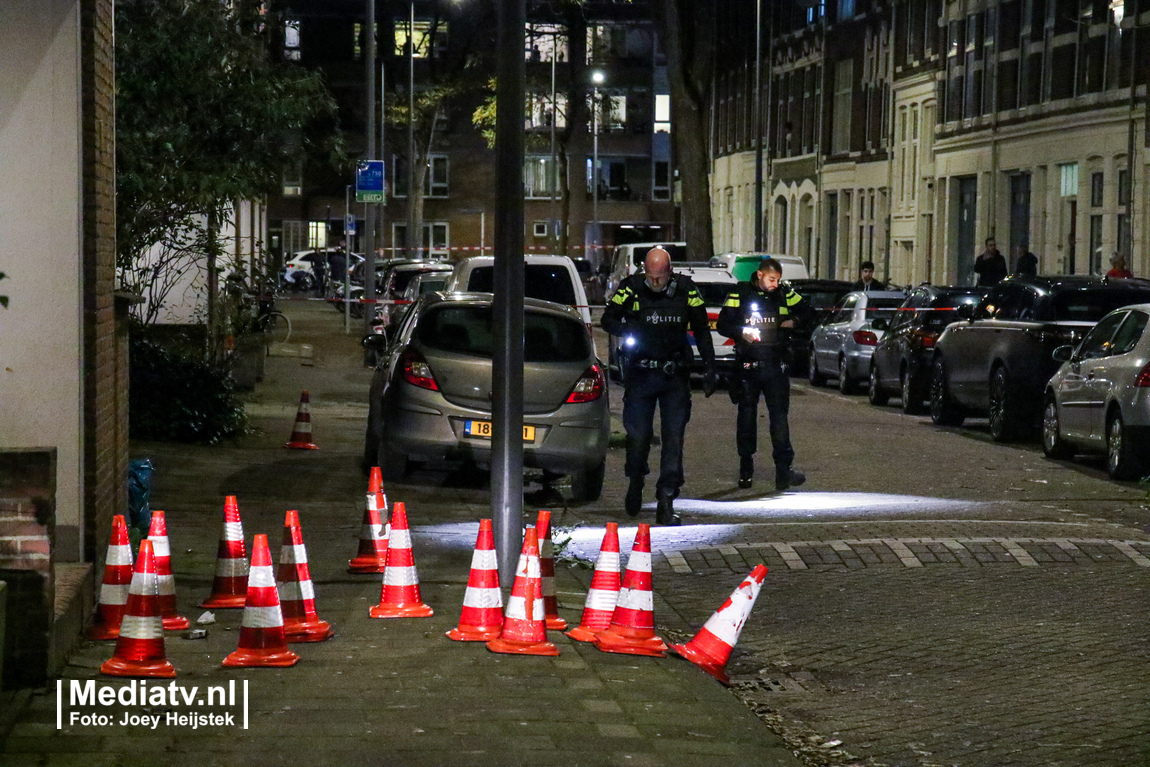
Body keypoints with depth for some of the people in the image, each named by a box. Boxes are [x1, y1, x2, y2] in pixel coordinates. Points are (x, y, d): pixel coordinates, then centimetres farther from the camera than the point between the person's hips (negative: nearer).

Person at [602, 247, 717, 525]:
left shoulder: (685, 290, -1)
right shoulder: (632, 288, -4)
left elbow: (702, 330, 9)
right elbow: (608, 319, 1)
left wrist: (709, 368, 6)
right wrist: (629, 331, -20)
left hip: (675, 376, 1)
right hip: (640, 374, -1)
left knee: (674, 438, -4)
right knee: (637, 434, 5)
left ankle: (666, 502, -1)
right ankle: (635, 482, 34)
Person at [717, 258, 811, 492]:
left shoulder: (784, 294, 6)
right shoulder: (740, 294, 0)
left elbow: (805, 310, 20)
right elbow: (723, 324, -1)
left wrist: (794, 321, 0)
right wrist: (741, 332, -18)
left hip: (776, 366, 1)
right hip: (747, 367, -1)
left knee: (779, 416, -4)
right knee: (747, 416, 6)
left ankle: (783, 470, -4)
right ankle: (745, 470, 16)